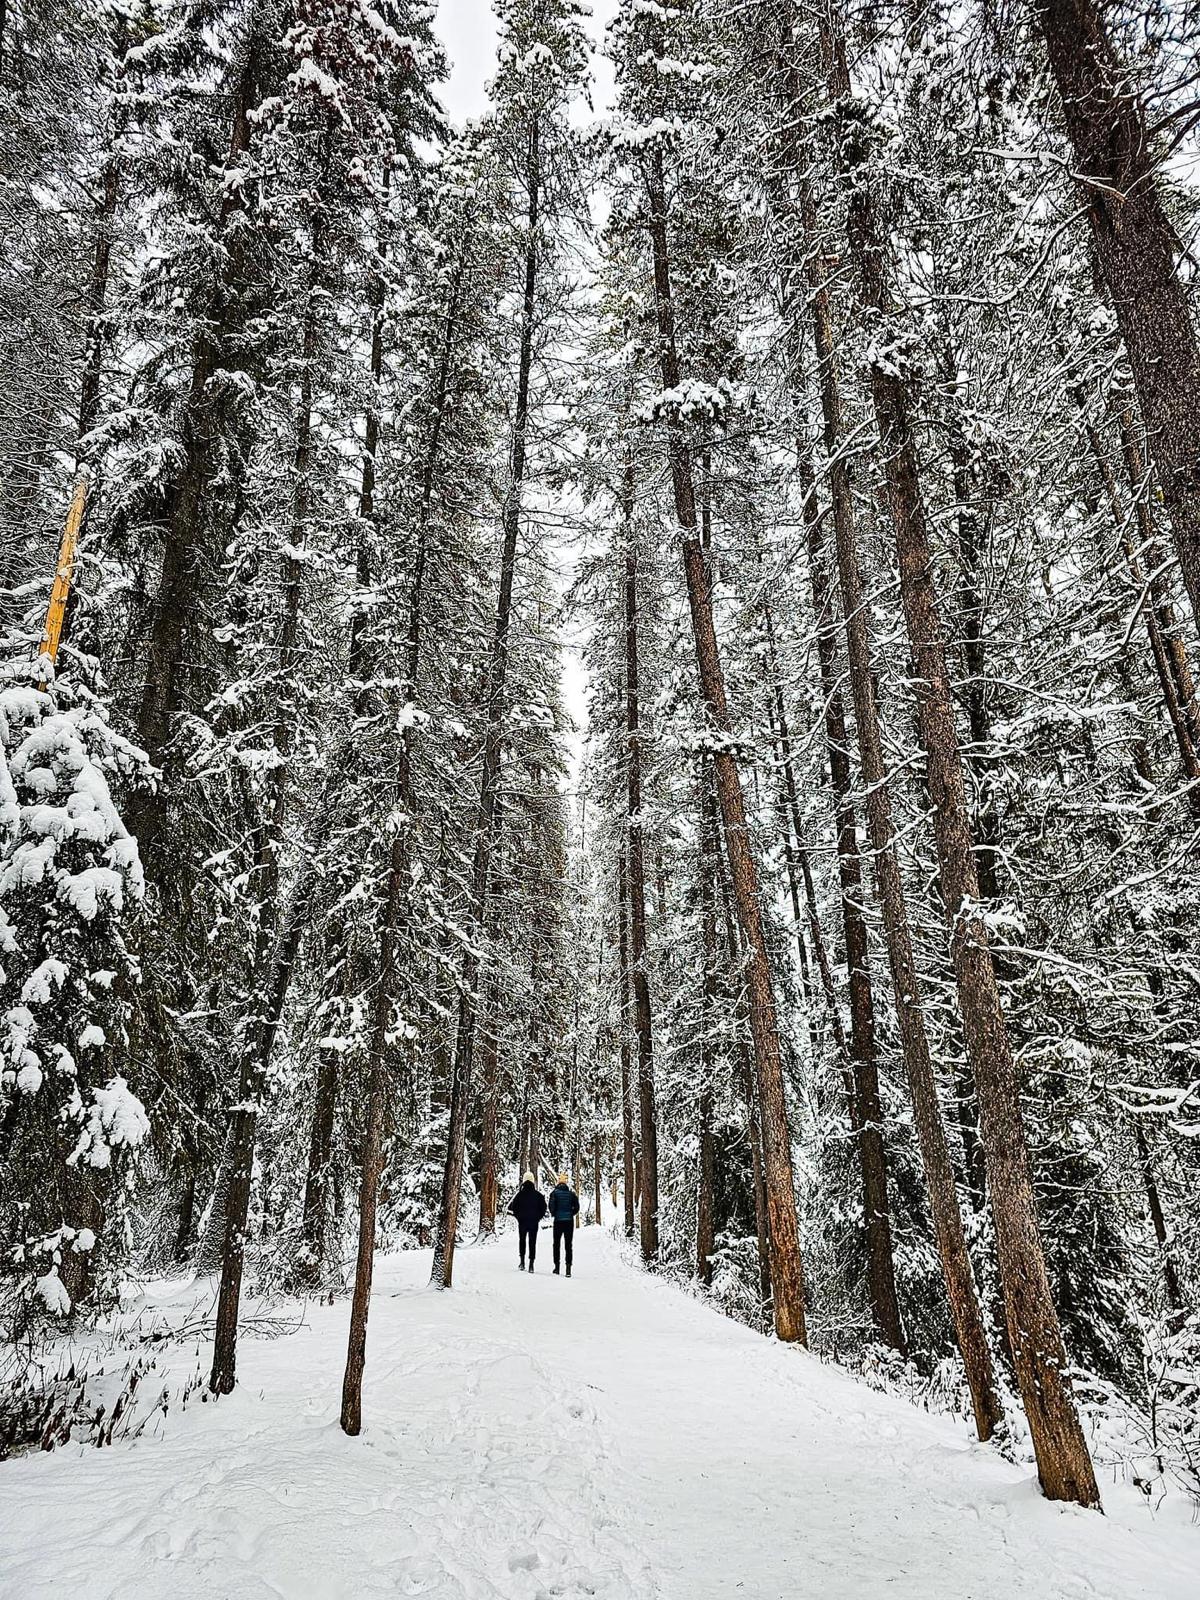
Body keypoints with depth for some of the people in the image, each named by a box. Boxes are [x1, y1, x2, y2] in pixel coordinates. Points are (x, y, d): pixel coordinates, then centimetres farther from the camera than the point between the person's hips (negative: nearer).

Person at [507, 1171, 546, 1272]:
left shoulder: (519, 1194, -6)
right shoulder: (538, 1194, -4)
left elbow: (511, 1207, -6)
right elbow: (543, 1208, -2)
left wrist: (518, 1216, 5)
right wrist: (538, 1217, 7)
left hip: (522, 1222, 0)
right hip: (534, 1222, 0)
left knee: (522, 1241, 17)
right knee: (532, 1242, 6)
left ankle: (522, 1262, 9)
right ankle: (531, 1265, 2)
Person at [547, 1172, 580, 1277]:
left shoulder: (554, 1192, -5)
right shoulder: (571, 1193, 2)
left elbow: (551, 1206, -13)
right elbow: (577, 1207, 1)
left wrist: (553, 1214, 5)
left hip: (558, 1221, -1)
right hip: (569, 1221, 1)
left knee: (557, 1244, 13)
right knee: (568, 1245, 3)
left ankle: (557, 1266, 15)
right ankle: (568, 1268, -6)